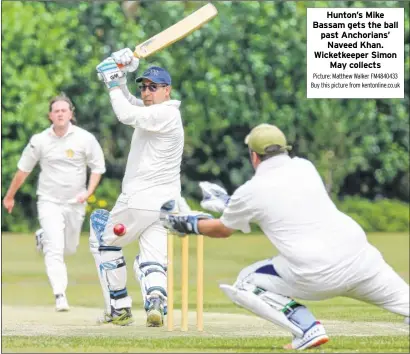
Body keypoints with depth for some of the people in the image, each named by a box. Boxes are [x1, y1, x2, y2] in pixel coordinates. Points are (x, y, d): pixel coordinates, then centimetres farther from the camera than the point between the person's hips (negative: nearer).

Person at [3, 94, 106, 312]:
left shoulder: (85, 139, -6)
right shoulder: (40, 140, -5)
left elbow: (98, 168, 3)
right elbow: (23, 170, 7)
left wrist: (88, 192, -12)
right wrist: (9, 196, 14)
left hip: (75, 203, 2)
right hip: (49, 202, -2)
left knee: (70, 249, 13)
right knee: (55, 249, -15)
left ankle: (44, 237, 45)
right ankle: (60, 296, -16)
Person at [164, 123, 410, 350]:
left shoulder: (251, 192, 1)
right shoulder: (305, 167, 13)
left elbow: (222, 230, 19)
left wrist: (191, 224, 39)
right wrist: (229, 203, 41)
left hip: (315, 275, -4)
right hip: (359, 255, 4)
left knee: (246, 284, 14)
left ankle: (307, 329, -4)